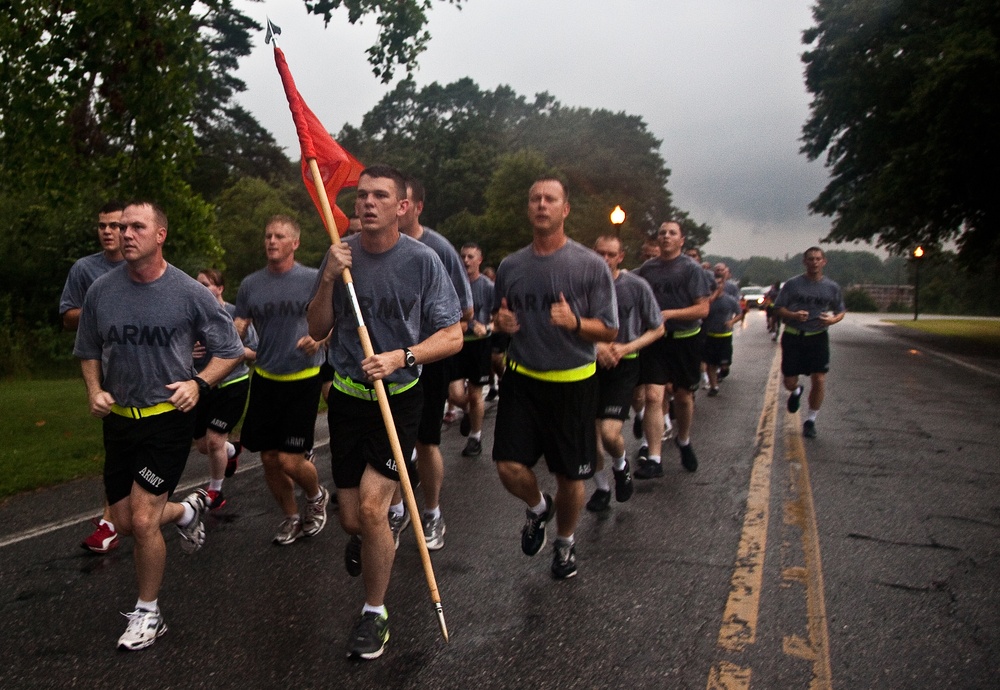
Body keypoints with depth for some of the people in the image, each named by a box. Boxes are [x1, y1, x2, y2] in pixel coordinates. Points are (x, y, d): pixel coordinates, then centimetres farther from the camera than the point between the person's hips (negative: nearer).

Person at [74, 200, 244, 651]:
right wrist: (94, 390, -3)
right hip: (118, 419, 5)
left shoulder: (189, 293, -11)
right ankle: (187, 510, 43)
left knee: (143, 520, -7)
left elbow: (230, 350, -2)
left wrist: (198, 383, -17)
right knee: (125, 522, 11)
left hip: (169, 418, -4)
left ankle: (148, 614, 15)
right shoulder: (101, 290, -1)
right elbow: (88, 352, 14)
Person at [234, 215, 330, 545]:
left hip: (302, 379, -4)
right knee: (269, 458, 8)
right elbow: (238, 327, 7)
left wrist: (319, 339, -26)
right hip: (264, 379, 4)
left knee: (290, 460, -8)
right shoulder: (250, 284, 6)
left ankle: (316, 496, 25)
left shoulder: (313, 279, -6)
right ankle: (291, 519, 31)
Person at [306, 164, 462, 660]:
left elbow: (452, 337, -8)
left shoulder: (422, 260, -10)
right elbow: (317, 330, 3)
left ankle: (375, 614, 10)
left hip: (399, 397, -3)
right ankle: (366, 540, 48)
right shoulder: (341, 255, 0)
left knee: (371, 506, -14)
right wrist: (328, 279, -13)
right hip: (348, 395, 3)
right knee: (350, 519, 8)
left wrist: (402, 356, -23)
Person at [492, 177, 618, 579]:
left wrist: (574, 322, -25)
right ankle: (538, 508, 28)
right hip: (522, 379, 3)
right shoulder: (510, 266, 7)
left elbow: (609, 331, -6)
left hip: (573, 383, -2)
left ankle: (565, 541, 35)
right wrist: (501, 322, -5)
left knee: (570, 476, 7)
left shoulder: (590, 266, -6)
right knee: (509, 467, -7)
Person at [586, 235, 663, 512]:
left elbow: (658, 329, 2)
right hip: (590, 364, 2)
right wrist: (596, 346, -13)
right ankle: (602, 487, 28)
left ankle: (621, 464, 20)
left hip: (623, 366, -2)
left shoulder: (636, 286, -6)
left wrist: (626, 348, -12)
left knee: (609, 432, -16)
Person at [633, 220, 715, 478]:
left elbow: (703, 309, -11)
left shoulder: (692, 268, -5)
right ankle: (653, 459, -10)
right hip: (654, 339, 1)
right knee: (653, 396, -11)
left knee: (684, 397, 13)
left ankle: (684, 442, 40)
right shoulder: (646, 268, 6)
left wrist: (669, 314, -22)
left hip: (684, 339, -1)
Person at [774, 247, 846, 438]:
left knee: (819, 380, -7)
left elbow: (841, 311, 14)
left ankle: (810, 420, 13)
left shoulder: (832, 288, 5)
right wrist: (793, 315, -20)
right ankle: (796, 392, 43)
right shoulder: (792, 284, 0)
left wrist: (833, 319, -9)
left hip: (818, 338, 1)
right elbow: (778, 308, 1)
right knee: (789, 382, 3)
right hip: (793, 337, -1)